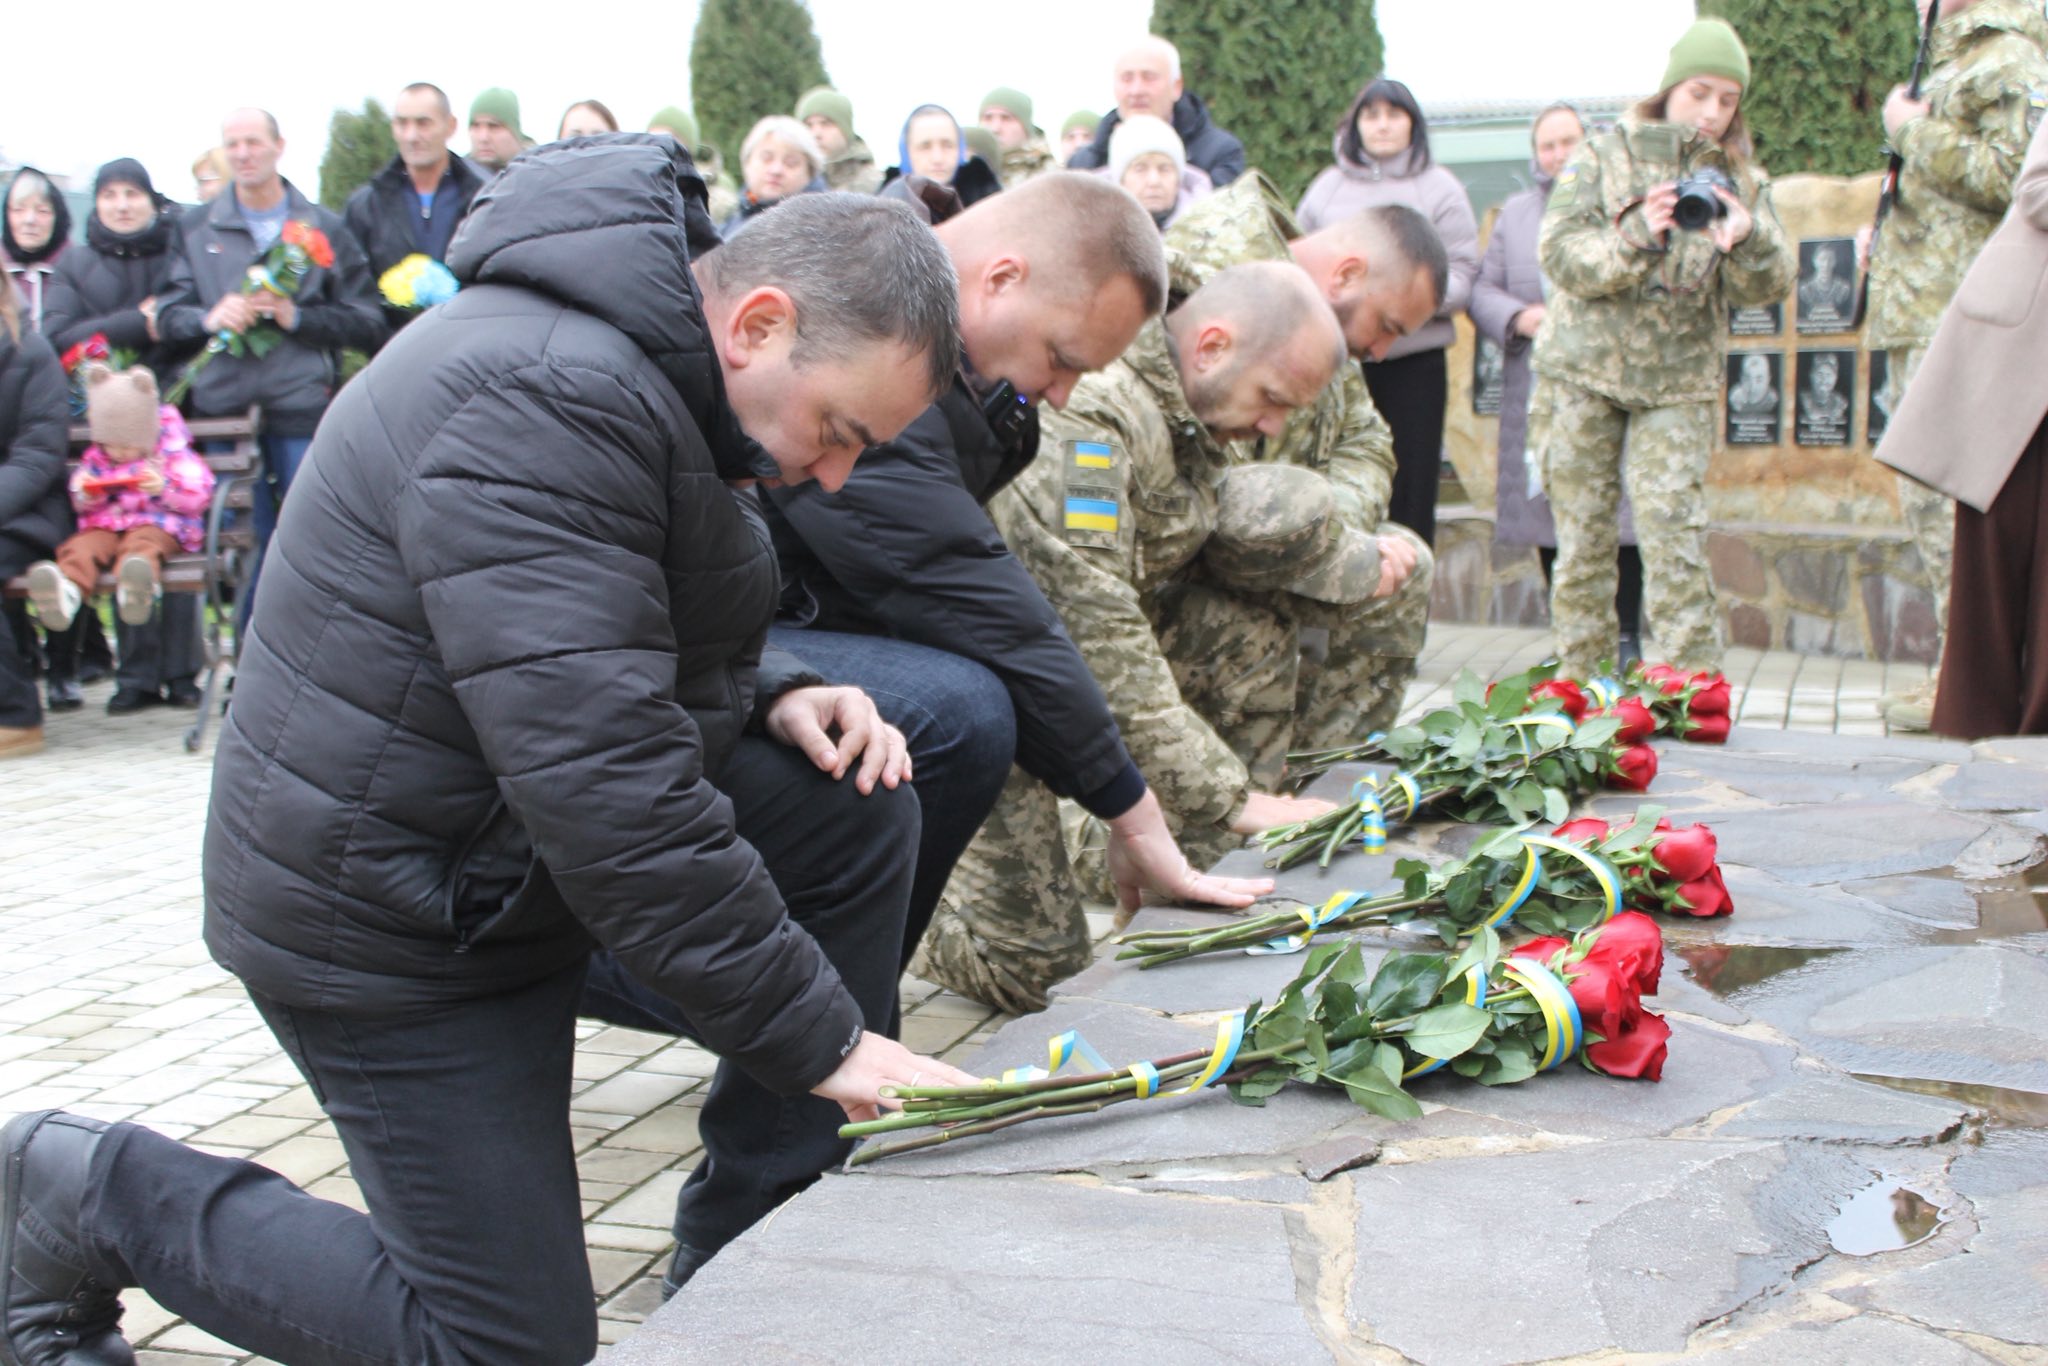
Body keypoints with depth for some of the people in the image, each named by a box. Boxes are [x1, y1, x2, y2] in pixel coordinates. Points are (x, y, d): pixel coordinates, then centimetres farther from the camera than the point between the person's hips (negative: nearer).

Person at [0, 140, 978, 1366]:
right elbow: (602, 787, -33)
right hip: (393, 917, -9)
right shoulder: (543, 404, -29)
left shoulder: (655, 367, 3)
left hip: (531, 816, 9)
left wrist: (774, 698, -3)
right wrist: (821, 1037, -27)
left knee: (857, 806, -5)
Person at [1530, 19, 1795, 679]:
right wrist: (1638, 236, -25)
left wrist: (1748, 239, -25)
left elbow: (1770, 285, -4)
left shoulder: (1743, 180, 8)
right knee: (1583, 532, 2)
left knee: (1674, 531, -9)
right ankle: (1580, 688, 10)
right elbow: (1561, 253, -9)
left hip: (1678, 381, 1)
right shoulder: (1605, 156, 2)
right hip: (1584, 370, 0)